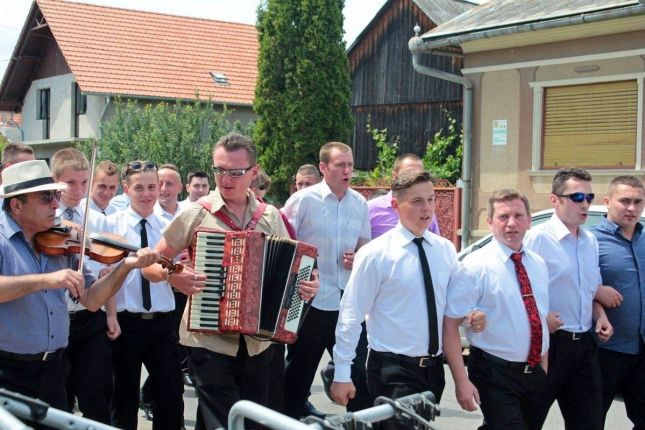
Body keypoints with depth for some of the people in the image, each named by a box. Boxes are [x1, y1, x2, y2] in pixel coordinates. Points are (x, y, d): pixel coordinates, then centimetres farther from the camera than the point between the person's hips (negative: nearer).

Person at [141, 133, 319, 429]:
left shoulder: (271, 217, 5)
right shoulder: (196, 214, -5)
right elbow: (150, 264, -1)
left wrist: (305, 286, -6)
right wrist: (172, 276, -21)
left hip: (257, 345, 4)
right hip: (209, 344, -4)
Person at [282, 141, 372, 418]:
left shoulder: (360, 204, 5)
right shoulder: (303, 200, -9)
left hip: (349, 302, 4)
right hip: (310, 301, -4)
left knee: (359, 371, 9)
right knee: (299, 372, 11)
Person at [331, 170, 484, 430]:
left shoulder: (446, 250, 4)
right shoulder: (376, 254, -12)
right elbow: (351, 315, -11)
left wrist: (471, 315, -6)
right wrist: (342, 373, -11)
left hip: (434, 367, 6)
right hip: (393, 370, -5)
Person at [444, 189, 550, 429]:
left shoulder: (538, 265, 8)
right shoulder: (475, 266, -13)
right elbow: (450, 325, -16)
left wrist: (545, 370, 14)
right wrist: (462, 382, -20)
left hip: (535, 374, 6)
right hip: (495, 375, -6)